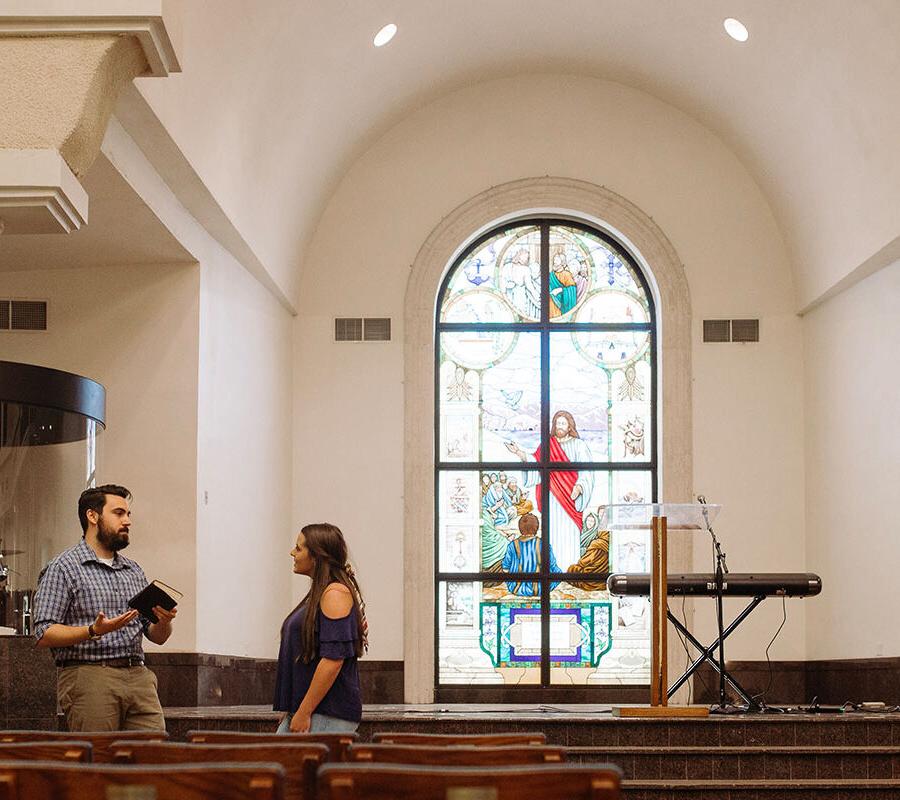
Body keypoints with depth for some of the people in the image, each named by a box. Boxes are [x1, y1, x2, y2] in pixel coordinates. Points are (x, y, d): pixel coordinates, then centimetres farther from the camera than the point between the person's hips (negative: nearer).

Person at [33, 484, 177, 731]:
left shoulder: (134, 571, 20)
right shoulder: (63, 568, 0)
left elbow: (157, 637, 21)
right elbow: (44, 635, -8)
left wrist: (164, 622, -2)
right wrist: (94, 631, -21)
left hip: (138, 676, 6)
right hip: (88, 678, -6)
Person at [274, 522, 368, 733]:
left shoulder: (336, 593, -12)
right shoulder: (318, 593, 18)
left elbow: (333, 659, -21)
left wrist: (304, 712, -21)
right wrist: (292, 710, 21)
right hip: (302, 710, 9)